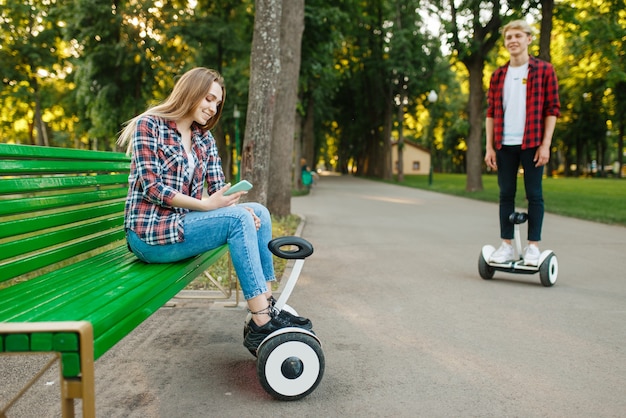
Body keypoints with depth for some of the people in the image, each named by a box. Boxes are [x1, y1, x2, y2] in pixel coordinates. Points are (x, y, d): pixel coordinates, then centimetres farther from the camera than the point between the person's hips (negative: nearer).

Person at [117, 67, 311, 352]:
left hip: (183, 222, 7)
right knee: (237, 220, -25)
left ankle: (267, 309, -8)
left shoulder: (204, 138, 14)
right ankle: (261, 325, -26)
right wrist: (205, 205, -23)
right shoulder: (148, 125, -6)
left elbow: (219, 187, 7)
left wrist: (241, 209, -15)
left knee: (258, 212, -7)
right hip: (149, 235, -7)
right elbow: (152, 187, -15)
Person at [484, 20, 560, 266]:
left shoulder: (544, 70, 2)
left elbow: (552, 110, -1)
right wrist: (489, 147, 5)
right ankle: (506, 245, 14)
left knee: (534, 194, 1)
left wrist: (545, 144, -9)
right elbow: (491, 112, 11)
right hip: (504, 144, 3)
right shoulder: (498, 75, 11)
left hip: (532, 144, -3)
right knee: (506, 194, 6)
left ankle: (533, 246, 8)